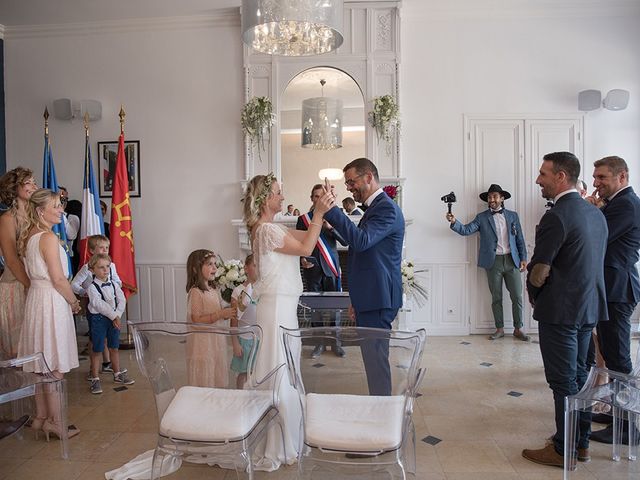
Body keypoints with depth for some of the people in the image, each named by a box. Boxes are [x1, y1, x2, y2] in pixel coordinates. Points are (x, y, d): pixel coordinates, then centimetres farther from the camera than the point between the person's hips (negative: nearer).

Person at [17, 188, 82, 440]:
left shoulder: (28, 236, 11)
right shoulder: (49, 237, -17)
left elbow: (33, 271, 16)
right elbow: (59, 279, -18)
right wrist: (74, 302, -3)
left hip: (35, 296, 9)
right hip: (51, 300, -9)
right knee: (55, 366, 0)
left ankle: (41, 417, 26)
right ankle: (54, 421, 8)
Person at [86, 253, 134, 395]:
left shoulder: (114, 284, 4)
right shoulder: (92, 287, -12)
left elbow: (122, 300, -2)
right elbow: (99, 304, -20)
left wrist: (117, 315, -15)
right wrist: (113, 316, -19)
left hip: (114, 318, 5)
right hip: (98, 318, -5)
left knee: (114, 347, 15)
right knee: (97, 350, 1)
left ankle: (118, 374, 27)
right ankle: (95, 379, 11)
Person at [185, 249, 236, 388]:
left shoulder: (214, 289, 8)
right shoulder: (195, 292, -17)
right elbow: (197, 320, -22)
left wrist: (227, 312, 0)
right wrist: (221, 314, -24)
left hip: (217, 341, 8)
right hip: (202, 344, -8)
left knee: (218, 381, 15)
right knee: (204, 383, 3)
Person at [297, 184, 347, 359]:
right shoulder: (303, 219, 6)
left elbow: (345, 241, -4)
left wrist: (330, 227, -18)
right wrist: (302, 259, -11)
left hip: (331, 267, 0)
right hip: (312, 269, 0)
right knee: (315, 306, 5)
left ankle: (335, 342, 16)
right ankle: (319, 342, 18)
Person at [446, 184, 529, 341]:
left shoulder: (512, 216, 8)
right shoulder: (482, 217, 4)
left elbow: (520, 239, 10)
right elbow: (466, 230, -9)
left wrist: (523, 258, 3)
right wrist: (454, 222, -27)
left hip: (512, 260, 1)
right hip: (493, 262, -1)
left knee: (517, 296, 3)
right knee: (496, 298, 7)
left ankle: (518, 329, 17)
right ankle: (499, 329, 18)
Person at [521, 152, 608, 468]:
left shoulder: (556, 217, -20)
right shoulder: (595, 213, 9)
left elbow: (539, 271, -18)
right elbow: (595, 262, 15)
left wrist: (534, 296, 2)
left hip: (560, 311, -9)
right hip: (589, 308, 9)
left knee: (564, 381, 2)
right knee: (578, 376, 18)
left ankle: (564, 451, 15)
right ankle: (581, 443, 30)